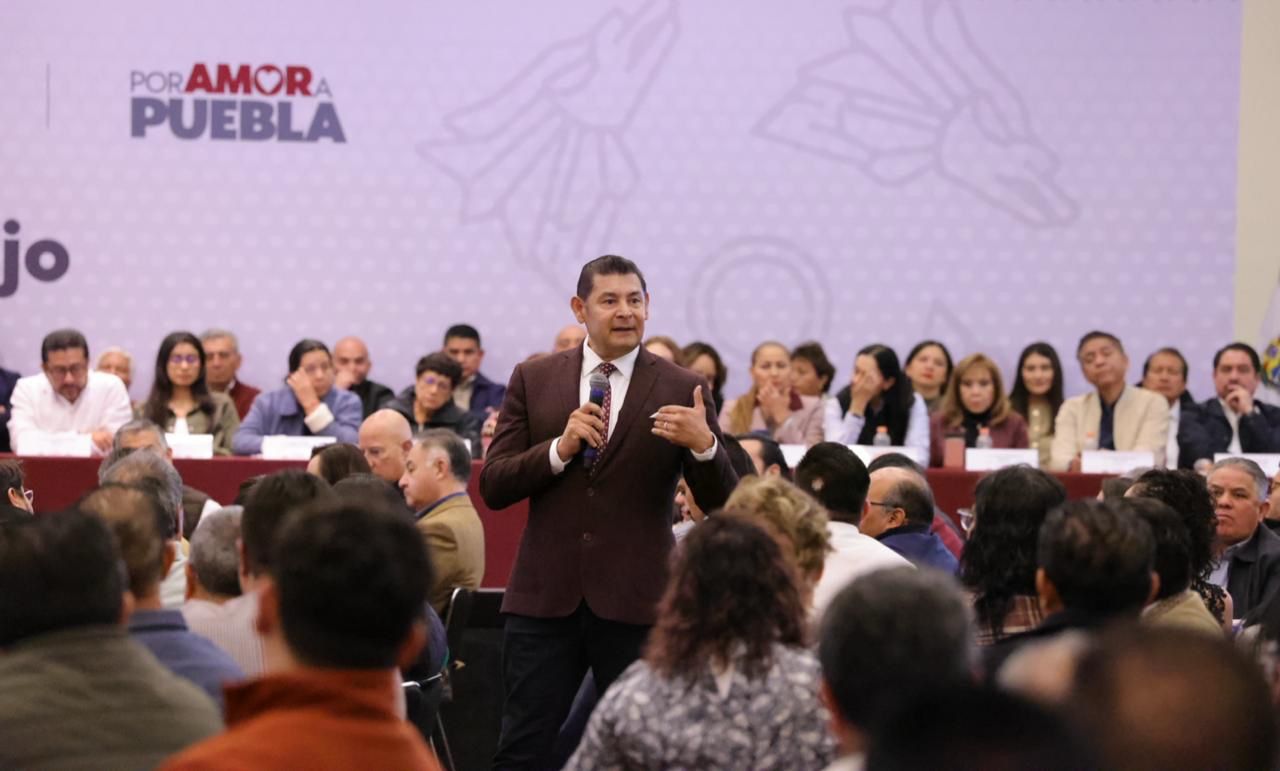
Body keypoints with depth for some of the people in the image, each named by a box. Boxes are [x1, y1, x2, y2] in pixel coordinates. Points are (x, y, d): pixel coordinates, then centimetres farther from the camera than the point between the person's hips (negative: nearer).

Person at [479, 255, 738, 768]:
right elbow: (493, 487, 2)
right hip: (545, 596, 1)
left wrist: (704, 445, -24)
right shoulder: (533, 380, 5)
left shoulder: (681, 390, 0)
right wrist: (560, 448, -14)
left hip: (636, 603, -1)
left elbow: (720, 504, -4)